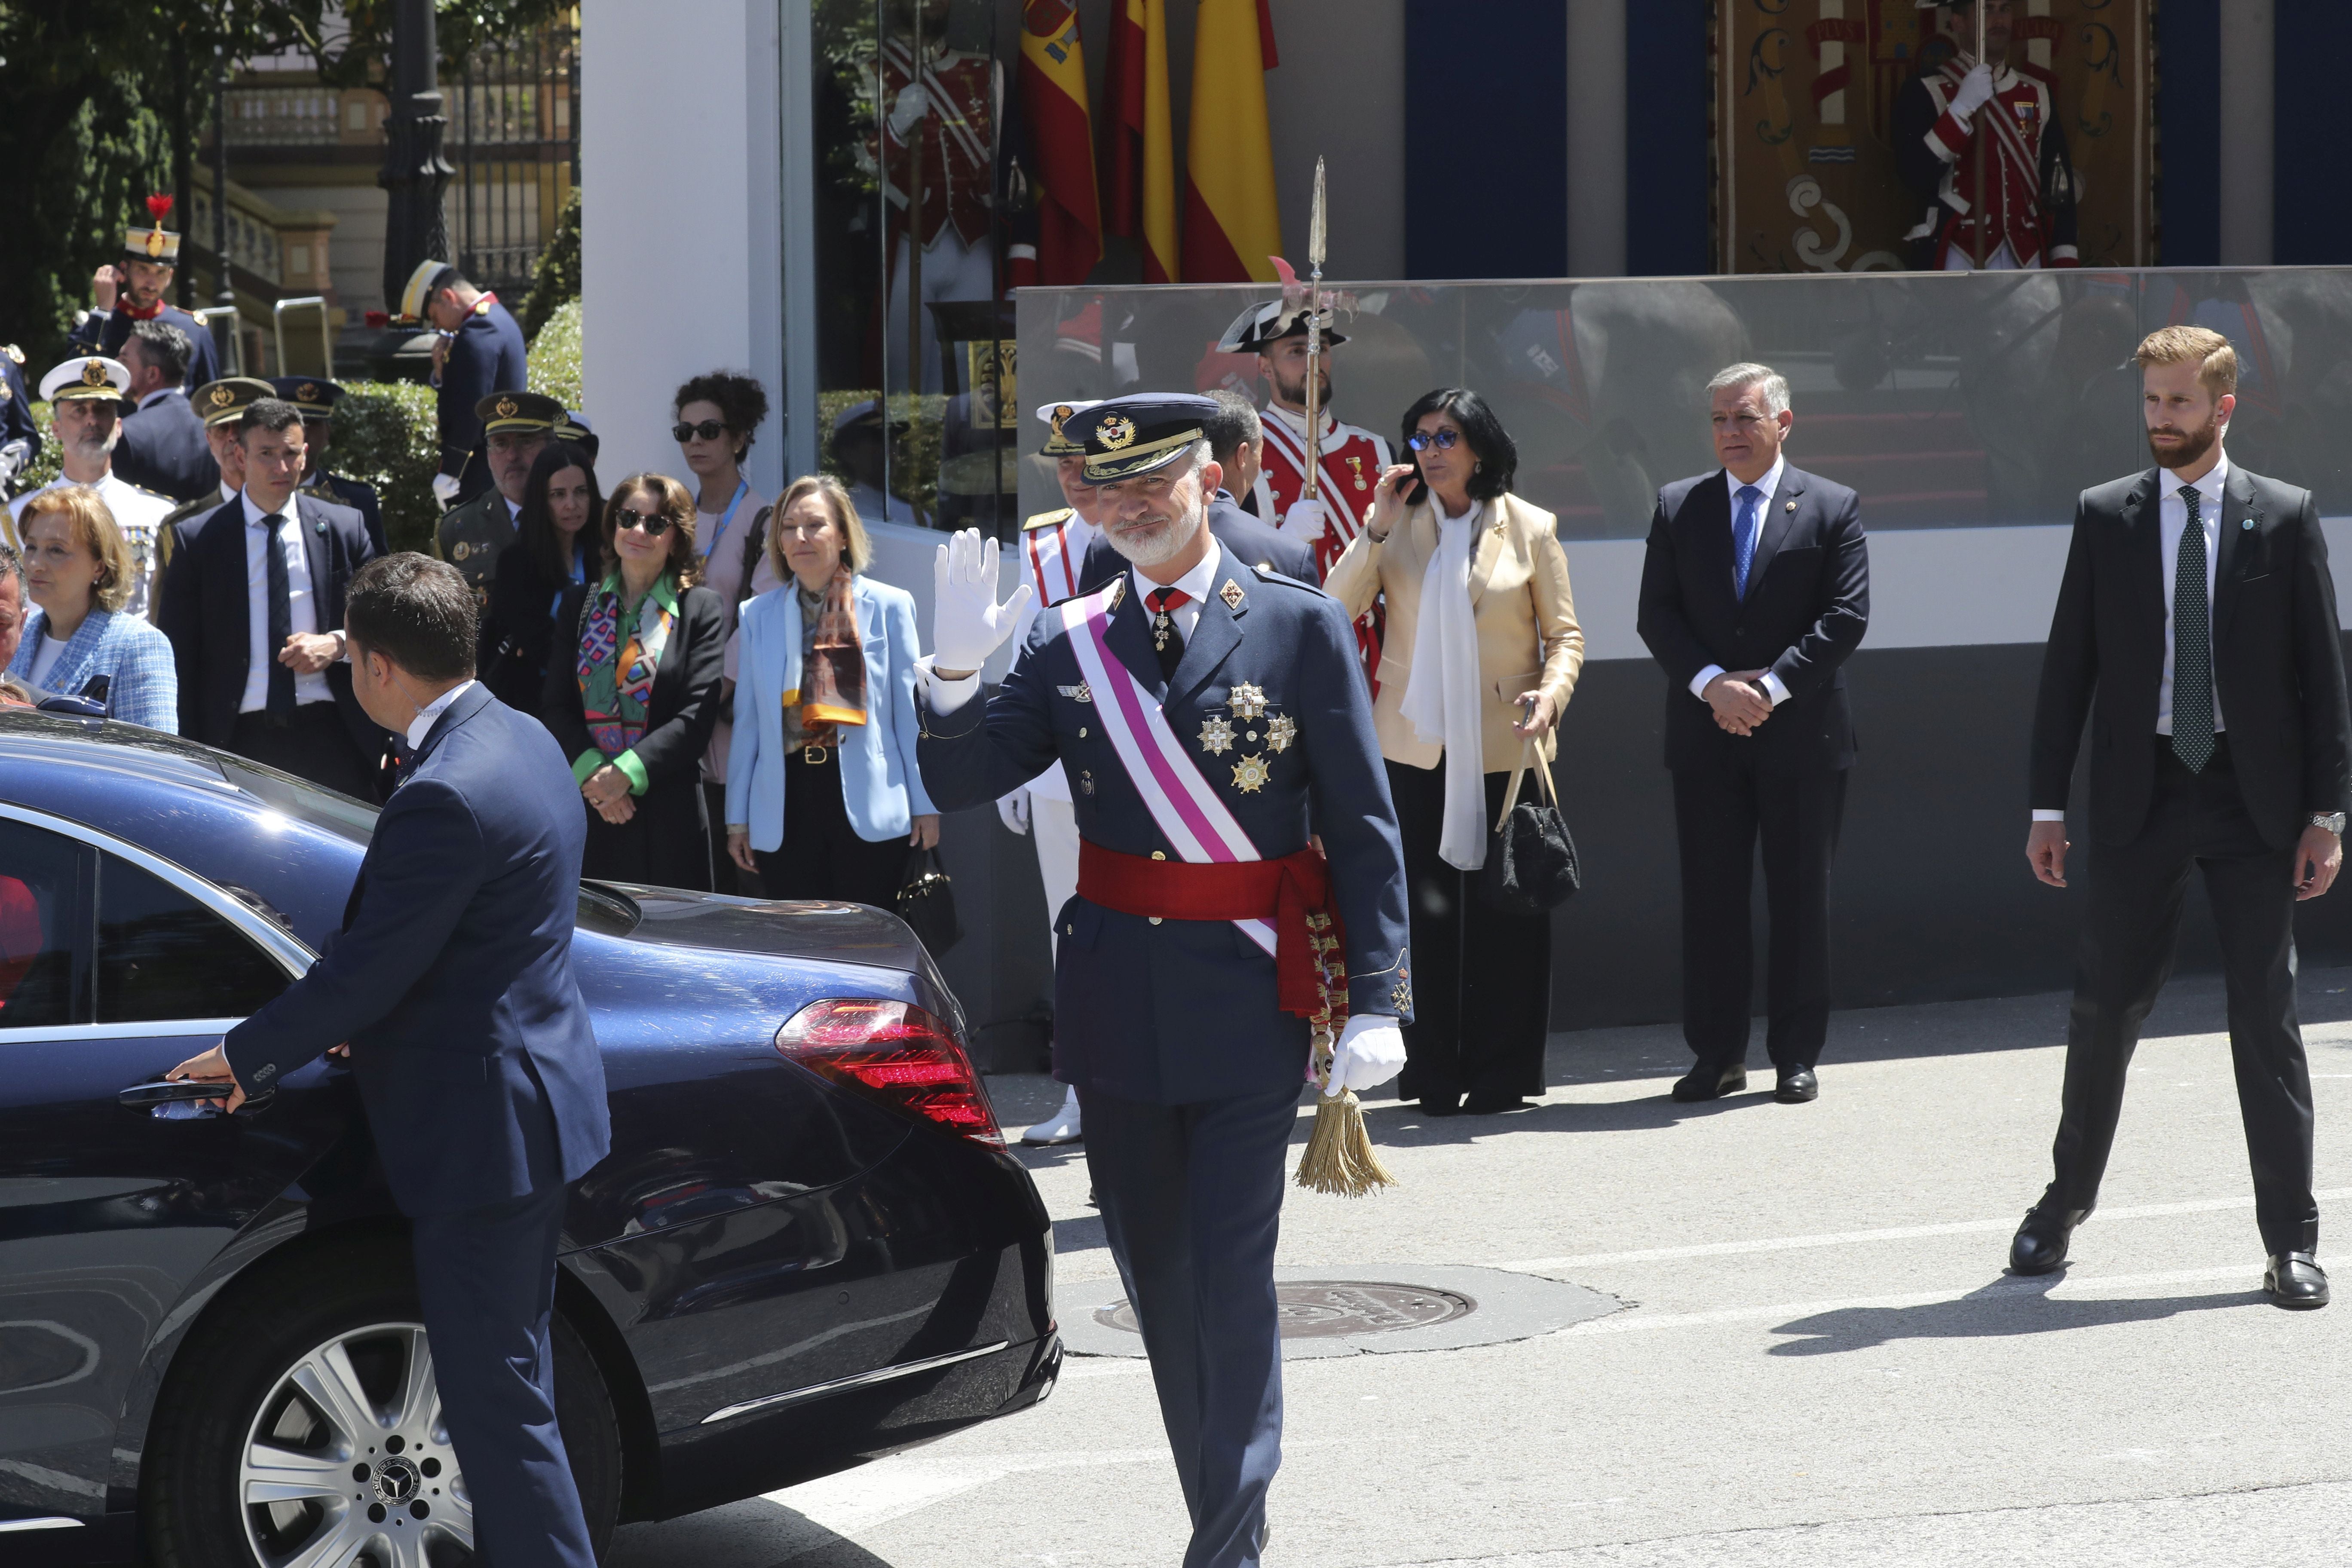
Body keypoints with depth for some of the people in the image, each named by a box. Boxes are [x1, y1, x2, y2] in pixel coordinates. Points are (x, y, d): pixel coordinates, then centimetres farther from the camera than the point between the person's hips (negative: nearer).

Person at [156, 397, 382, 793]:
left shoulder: (345, 529, 8)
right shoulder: (197, 539, 3)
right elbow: (178, 656, 4)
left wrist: (338, 643, -8)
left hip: (333, 741, 1)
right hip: (240, 742, -1)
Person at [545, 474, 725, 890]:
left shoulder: (701, 610, 3)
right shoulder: (579, 603, 13)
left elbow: (697, 716, -6)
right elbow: (555, 704, 6)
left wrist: (626, 772, -16)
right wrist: (592, 772, -11)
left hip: (668, 817, -3)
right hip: (585, 807, 3)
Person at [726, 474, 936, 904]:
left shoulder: (888, 606, 3)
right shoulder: (758, 614, 11)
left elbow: (911, 710, 3)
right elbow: (747, 720, 12)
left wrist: (925, 804, 0)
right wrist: (737, 817, 10)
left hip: (865, 807, -2)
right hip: (785, 810, 3)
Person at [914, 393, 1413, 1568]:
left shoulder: (1300, 628, -3)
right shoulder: (1069, 644, 6)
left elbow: (1365, 829, -3)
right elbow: (952, 785, 2)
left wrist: (1376, 1001, -9)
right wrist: (955, 673, -17)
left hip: (1248, 996, -4)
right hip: (1115, 996, 4)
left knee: (1233, 1275, -8)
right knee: (1153, 1270, 12)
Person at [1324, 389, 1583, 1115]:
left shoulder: (1530, 529, 2)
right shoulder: (1398, 524, 6)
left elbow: (1565, 635, 4)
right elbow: (1334, 610, -4)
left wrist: (1551, 694, -15)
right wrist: (1376, 528, -12)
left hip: (1505, 747, -2)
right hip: (1416, 743, 2)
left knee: (1506, 908, 0)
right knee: (1425, 909, 3)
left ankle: (1503, 1074, 9)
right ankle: (1434, 1075, 11)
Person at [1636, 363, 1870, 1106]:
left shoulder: (1832, 508, 2)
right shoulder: (1678, 507, 8)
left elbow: (1846, 618, -5)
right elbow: (1657, 614, 2)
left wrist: (1771, 684, -14)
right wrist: (1712, 684, -13)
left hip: (1801, 733, -2)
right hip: (1705, 736, 2)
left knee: (1799, 898, 3)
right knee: (1710, 896, 3)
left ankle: (1797, 1056, 10)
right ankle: (1717, 1053, 9)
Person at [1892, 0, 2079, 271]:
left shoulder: (2037, 91, 14)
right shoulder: (1924, 92, -1)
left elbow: (2059, 179, 14)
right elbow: (1915, 176, -14)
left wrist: (2065, 261, 6)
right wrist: (1962, 107, -21)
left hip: (2026, 260, 4)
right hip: (1958, 264, -4)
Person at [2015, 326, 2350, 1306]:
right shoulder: (2106, 517, 5)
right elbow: (2068, 665, 5)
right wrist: (2048, 805, 1)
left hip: (2254, 798, -1)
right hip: (2141, 795, 1)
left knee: (2266, 1016, 2)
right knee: (2105, 1006, 6)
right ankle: (2066, 1200, 24)